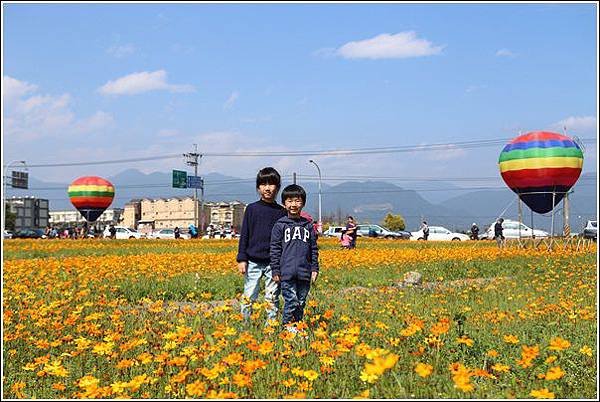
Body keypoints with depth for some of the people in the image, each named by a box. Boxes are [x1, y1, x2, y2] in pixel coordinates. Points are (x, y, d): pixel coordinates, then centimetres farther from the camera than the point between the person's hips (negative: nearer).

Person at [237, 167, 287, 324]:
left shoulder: (281, 212, 5)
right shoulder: (252, 209, 3)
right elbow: (244, 235, 5)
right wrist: (241, 259, -1)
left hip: (274, 262, 1)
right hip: (253, 262, 0)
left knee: (272, 298, 5)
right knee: (249, 296, 1)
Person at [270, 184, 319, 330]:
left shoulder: (308, 226, 10)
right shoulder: (280, 225, 1)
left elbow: (314, 249, 14)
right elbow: (275, 249, 1)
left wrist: (315, 269, 8)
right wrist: (275, 271, -2)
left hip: (304, 273, 3)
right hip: (287, 273, -3)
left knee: (301, 302, 9)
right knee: (291, 301, -6)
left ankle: (297, 325, 20)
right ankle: (286, 325, 8)